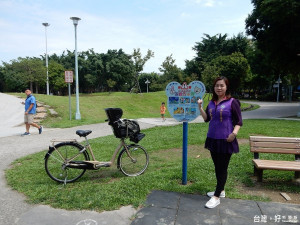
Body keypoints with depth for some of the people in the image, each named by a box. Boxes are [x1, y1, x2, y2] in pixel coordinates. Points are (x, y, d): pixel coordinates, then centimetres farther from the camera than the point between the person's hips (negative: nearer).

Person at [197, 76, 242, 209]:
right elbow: (206, 118, 8)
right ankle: (221, 190, 34)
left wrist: (234, 133, -24)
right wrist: (200, 107, -3)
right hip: (213, 139, 6)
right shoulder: (212, 103, 8)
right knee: (217, 167, 17)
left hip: (225, 140, -6)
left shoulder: (232, 102, -8)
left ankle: (216, 197, 11)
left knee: (222, 168, 3)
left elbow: (238, 122, -8)